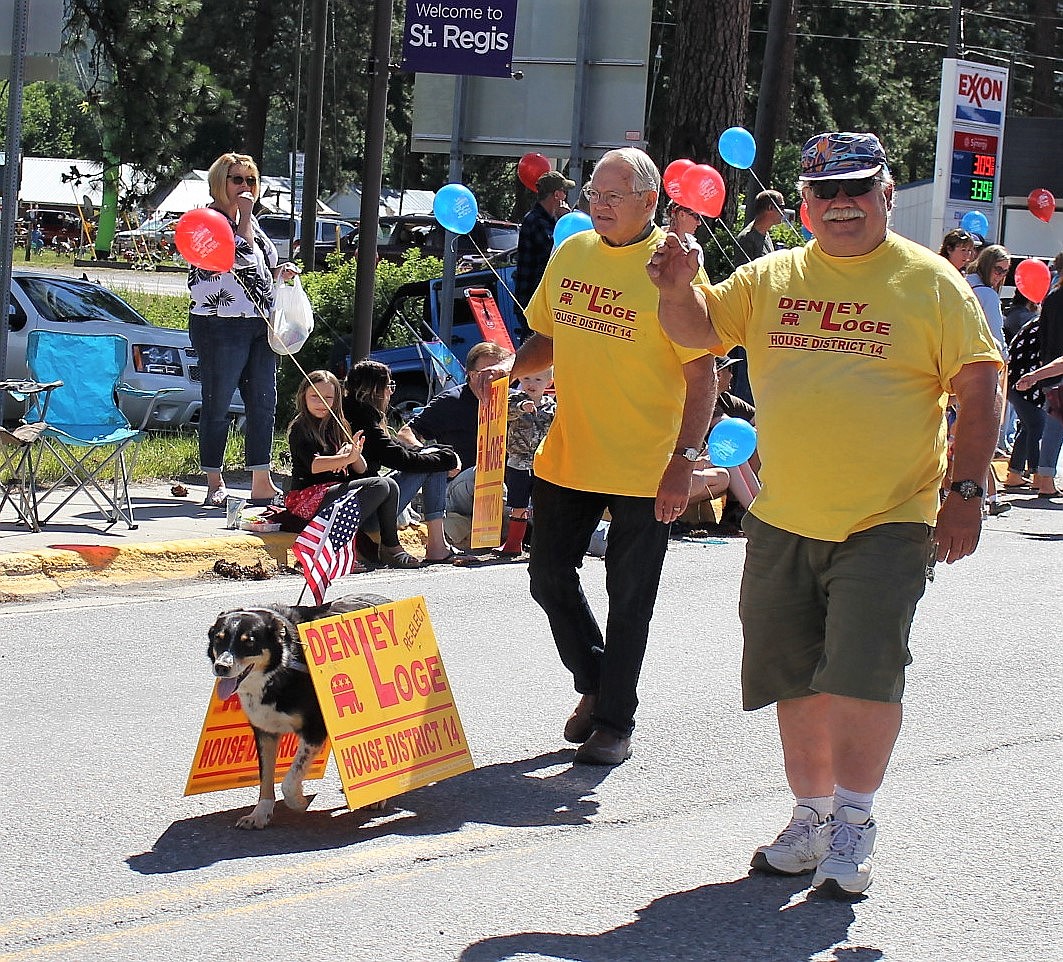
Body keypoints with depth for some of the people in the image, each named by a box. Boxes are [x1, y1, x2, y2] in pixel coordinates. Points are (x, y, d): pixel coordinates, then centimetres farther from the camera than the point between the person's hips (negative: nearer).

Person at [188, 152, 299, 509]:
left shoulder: (251, 221, 19)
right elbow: (241, 256, -19)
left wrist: (282, 272, 10)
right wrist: (244, 215, -12)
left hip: (259, 325, 8)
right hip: (221, 325, -8)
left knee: (264, 405, 6)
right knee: (217, 405, -1)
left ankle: (262, 485, 10)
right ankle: (215, 485, 5)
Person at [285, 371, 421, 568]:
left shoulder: (338, 427, 19)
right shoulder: (300, 428, -2)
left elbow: (361, 470, 11)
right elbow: (313, 465, -21)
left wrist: (356, 454, -12)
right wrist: (346, 458, -34)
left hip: (336, 490, 7)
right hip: (310, 497, -7)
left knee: (390, 486, -13)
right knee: (381, 486, -23)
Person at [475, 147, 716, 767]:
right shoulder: (571, 254, 6)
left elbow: (702, 374, -12)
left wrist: (684, 461, -19)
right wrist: (511, 367, -4)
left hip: (644, 468, -6)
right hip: (567, 456, 6)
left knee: (629, 598, 5)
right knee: (551, 578, 12)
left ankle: (616, 720, 19)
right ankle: (594, 683, 34)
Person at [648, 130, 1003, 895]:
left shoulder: (930, 282, -1)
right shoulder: (770, 279, 9)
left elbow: (979, 388, -2)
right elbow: (700, 329, 10)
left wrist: (966, 493, -9)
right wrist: (679, 289, -13)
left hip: (887, 524, -4)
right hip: (783, 522, 4)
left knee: (862, 674, -10)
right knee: (798, 680, 10)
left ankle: (854, 824, 2)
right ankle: (812, 815, 24)